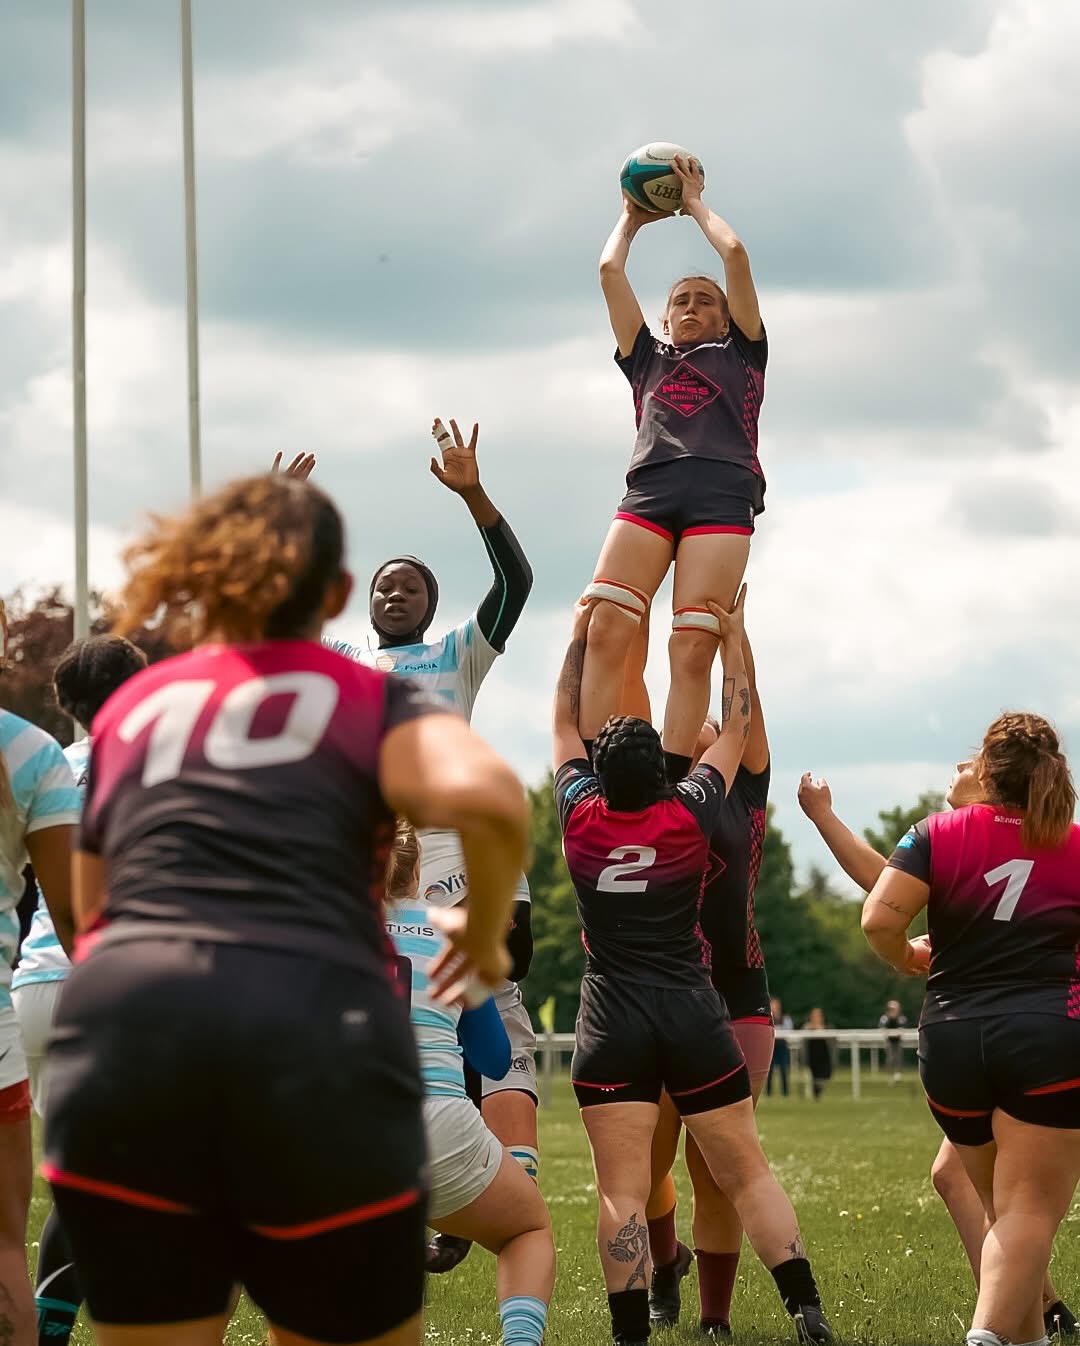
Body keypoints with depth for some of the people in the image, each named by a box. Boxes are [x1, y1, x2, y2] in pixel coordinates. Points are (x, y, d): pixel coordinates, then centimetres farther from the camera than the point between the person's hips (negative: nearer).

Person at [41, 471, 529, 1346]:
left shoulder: (128, 709, 25)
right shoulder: (375, 701, 16)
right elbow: (485, 798, -5)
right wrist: (485, 939, 12)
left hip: (120, 1023, 2)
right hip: (320, 1035, -2)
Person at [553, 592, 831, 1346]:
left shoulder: (581, 818, -2)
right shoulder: (689, 817, -4)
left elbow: (565, 726, 15)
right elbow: (736, 731, 11)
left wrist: (582, 637, 24)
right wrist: (733, 642, 21)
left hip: (612, 1025, 0)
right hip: (695, 1017, 0)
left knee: (623, 1189, -6)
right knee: (747, 1173, 7)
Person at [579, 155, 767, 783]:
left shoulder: (740, 353, 26)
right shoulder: (648, 358, 32)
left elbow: (735, 254, 19)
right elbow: (610, 270, 28)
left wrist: (695, 204, 31)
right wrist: (634, 217, 41)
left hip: (722, 497, -2)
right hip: (649, 492, 2)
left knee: (692, 648, -16)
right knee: (604, 631, -19)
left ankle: (670, 785, -24)